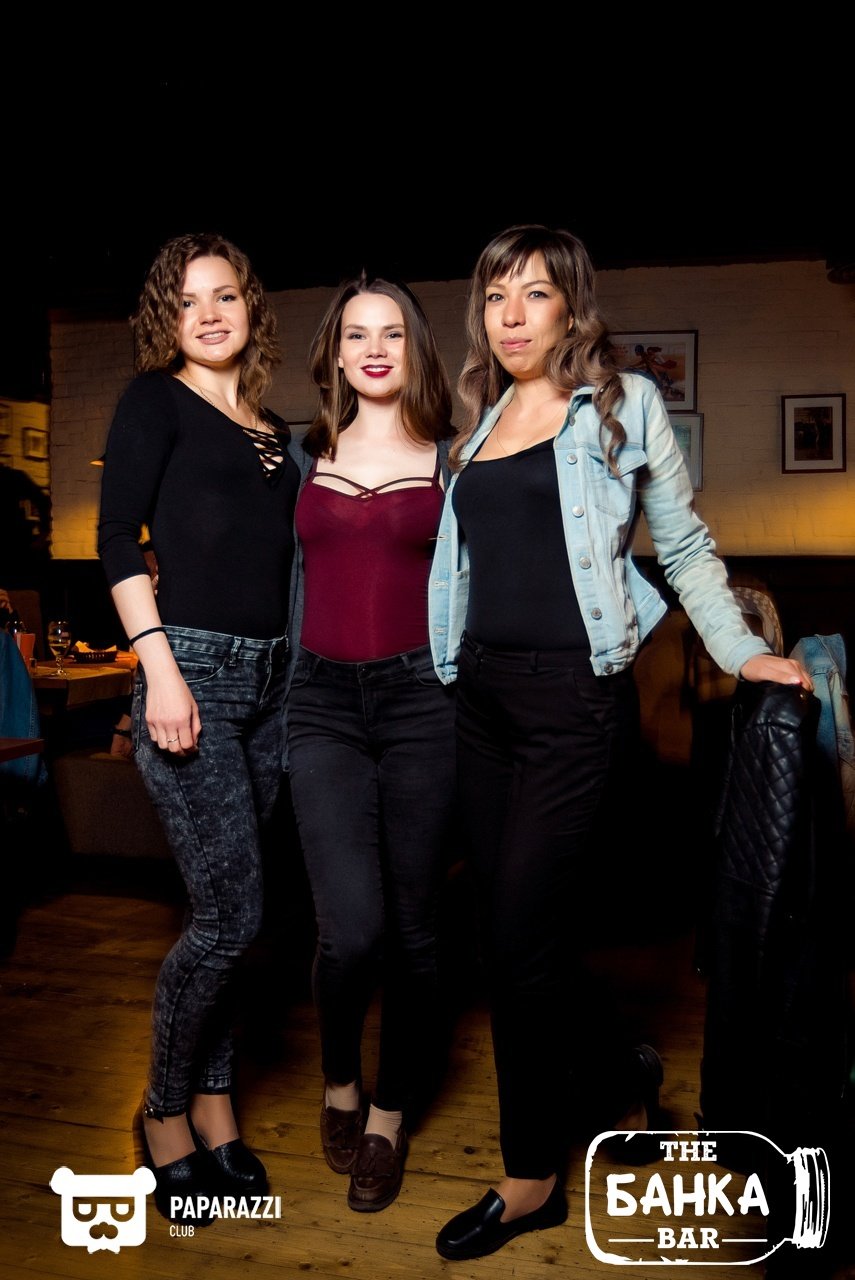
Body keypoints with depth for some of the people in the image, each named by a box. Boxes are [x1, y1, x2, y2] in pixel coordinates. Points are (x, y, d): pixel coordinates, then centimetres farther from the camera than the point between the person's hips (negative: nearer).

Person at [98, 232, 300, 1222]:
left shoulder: (273, 429, 18)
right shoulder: (156, 399, 2)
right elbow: (118, 539, -7)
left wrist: (304, 677, 12)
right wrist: (160, 668, -16)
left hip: (270, 676, 6)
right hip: (192, 667, -6)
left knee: (225, 913, 11)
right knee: (231, 913, -7)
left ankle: (213, 1105, 26)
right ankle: (165, 1112, 16)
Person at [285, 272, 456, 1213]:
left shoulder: (449, 461, 7)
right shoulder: (307, 455, 11)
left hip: (421, 697, 0)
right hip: (323, 702, 1)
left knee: (411, 926, 6)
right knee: (353, 927, -11)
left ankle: (388, 1117, 29)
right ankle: (337, 1081, 22)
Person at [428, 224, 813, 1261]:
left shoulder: (623, 405, 2)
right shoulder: (479, 422, 15)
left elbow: (684, 545, 5)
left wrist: (741, 649, -1)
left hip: (576, 698, -6)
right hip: (481, 696, 6)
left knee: (518, 937, -6)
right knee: (513, 928, 9)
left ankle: (530, 1182, 14)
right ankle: (623, 1067, 35)